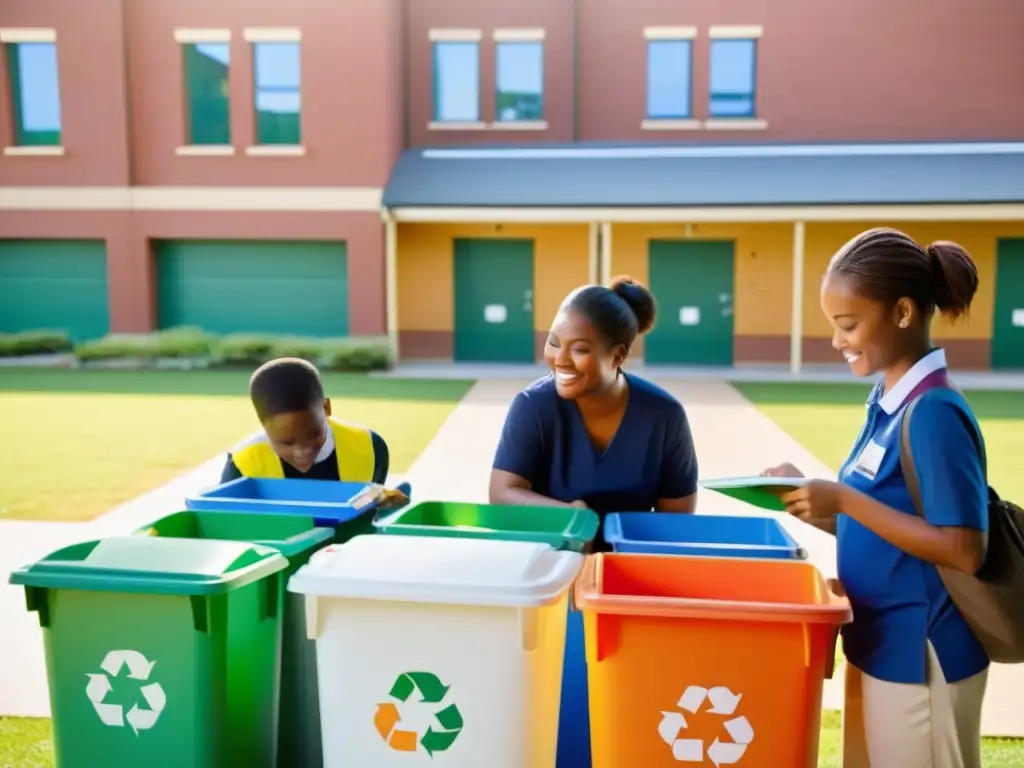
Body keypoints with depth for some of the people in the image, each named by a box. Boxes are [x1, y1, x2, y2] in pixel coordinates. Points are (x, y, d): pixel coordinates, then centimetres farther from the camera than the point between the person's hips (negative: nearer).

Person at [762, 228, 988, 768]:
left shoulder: (934, 414, -22)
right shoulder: (888, 400, 4)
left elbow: (964, 550, -24)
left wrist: (845, 501, -25)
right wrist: (816, 500, -3)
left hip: (921, 655, -8)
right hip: (879, 643, 8)